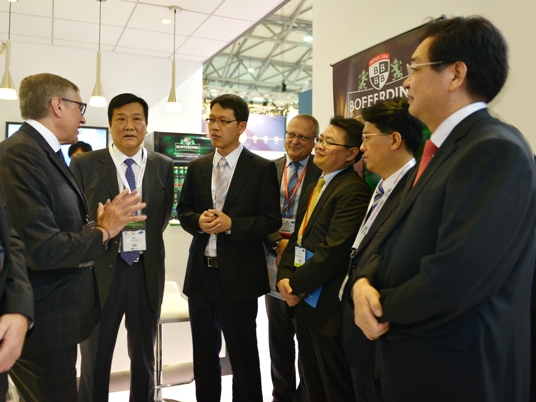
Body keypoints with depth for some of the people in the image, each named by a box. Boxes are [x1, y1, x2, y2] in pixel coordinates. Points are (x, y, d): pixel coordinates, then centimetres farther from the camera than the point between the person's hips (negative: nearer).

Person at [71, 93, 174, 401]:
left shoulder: (164, 166, 2)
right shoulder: (84, 164, -3)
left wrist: (146, 243, 3)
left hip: (147, 272, 2)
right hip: (101, 271, -1)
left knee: (144, 358, 19)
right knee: (95, 359, 14)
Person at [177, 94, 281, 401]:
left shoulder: (262, 168, -6)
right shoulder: (197, 167, 8)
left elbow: (271, 220, -9)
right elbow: (183, 210, 11)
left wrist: (231, 223, -22)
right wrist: (198, 221, -12)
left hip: (238, 275, -4)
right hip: (200, 272, 5)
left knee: (243, 354, 11)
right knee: (204, 353, 20)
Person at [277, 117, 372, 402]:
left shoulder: (353, 190, -17)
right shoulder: (313, 188, 15)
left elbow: (334, 251, -24)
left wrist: (296, 285, -14)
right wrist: (285, 277, -1)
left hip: (329, 307, -9)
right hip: (303, 302, 9)